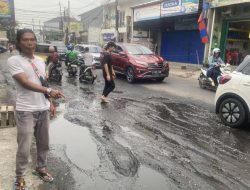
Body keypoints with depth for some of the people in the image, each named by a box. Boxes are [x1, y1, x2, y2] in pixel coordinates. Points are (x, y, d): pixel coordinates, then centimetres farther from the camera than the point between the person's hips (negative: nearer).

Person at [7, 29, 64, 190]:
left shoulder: (40, 61, 10)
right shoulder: (14, 60, -9)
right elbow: (25, 83, -20)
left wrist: (50, 103, 10)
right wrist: (49, 91, -29)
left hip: (43, 109, 6)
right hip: (26, 110, -6)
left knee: (44, 143, 16)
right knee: (24, 147, 2)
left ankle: (41, 168, 36)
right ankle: (20, 177, 23)